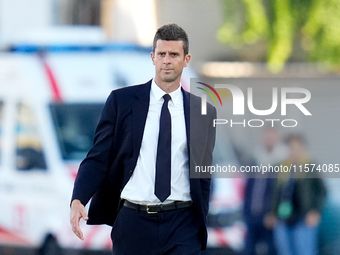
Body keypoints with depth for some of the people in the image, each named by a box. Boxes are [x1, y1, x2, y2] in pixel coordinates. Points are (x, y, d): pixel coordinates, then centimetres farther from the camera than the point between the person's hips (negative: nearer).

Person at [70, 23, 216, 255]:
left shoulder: (203, 112, 8)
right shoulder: (121, 101, 3)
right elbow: (98, 157, 0)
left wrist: (200, 225, 8)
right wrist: (78, 200, -16)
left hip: (182, 226, 1)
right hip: (133, 222, 0)